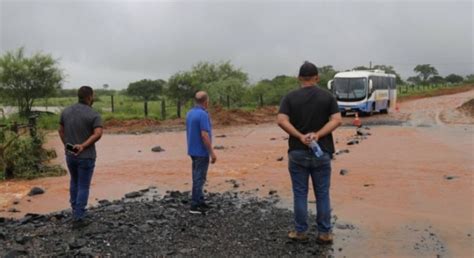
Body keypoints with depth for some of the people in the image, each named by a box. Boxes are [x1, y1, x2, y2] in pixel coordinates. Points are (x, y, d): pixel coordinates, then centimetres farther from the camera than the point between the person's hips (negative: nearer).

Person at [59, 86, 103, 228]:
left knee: (74, 182, 25)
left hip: (70, 155, 5)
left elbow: (61, 131, 10)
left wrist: (67, 146, 14)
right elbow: (98, 134, -26)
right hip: (86, 156, -5)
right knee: (83, 187, 5)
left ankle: (75, 210, 35)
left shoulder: (66, 111, 3)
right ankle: (78, 218, 7)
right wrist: (83, 146, -24)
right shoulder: (94, 115, -14)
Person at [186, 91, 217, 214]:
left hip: (193, 150, 9)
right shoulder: (203, 114, -20)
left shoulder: (190, 113, 8)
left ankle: (200, 201, 25)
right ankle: (195, 206, 2)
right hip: (201, 151, -9)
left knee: (198, 176, 16)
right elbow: (204, 135, -25)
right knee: (199, 178, -3)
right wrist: (212, 153, -19)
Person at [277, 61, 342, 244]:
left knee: (300, 194, 9)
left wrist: (300, 136, -15)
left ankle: (300, 232, 17)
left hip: (297, 152, 0)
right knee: (322, 194, 9)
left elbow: (281, 121, -14)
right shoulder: (327, 96, 2)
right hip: (322, 152, 0)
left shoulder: (290, 97, 0)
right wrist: (318, 135, -16)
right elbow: (337, 120, -10)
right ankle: (324, 233, 16)